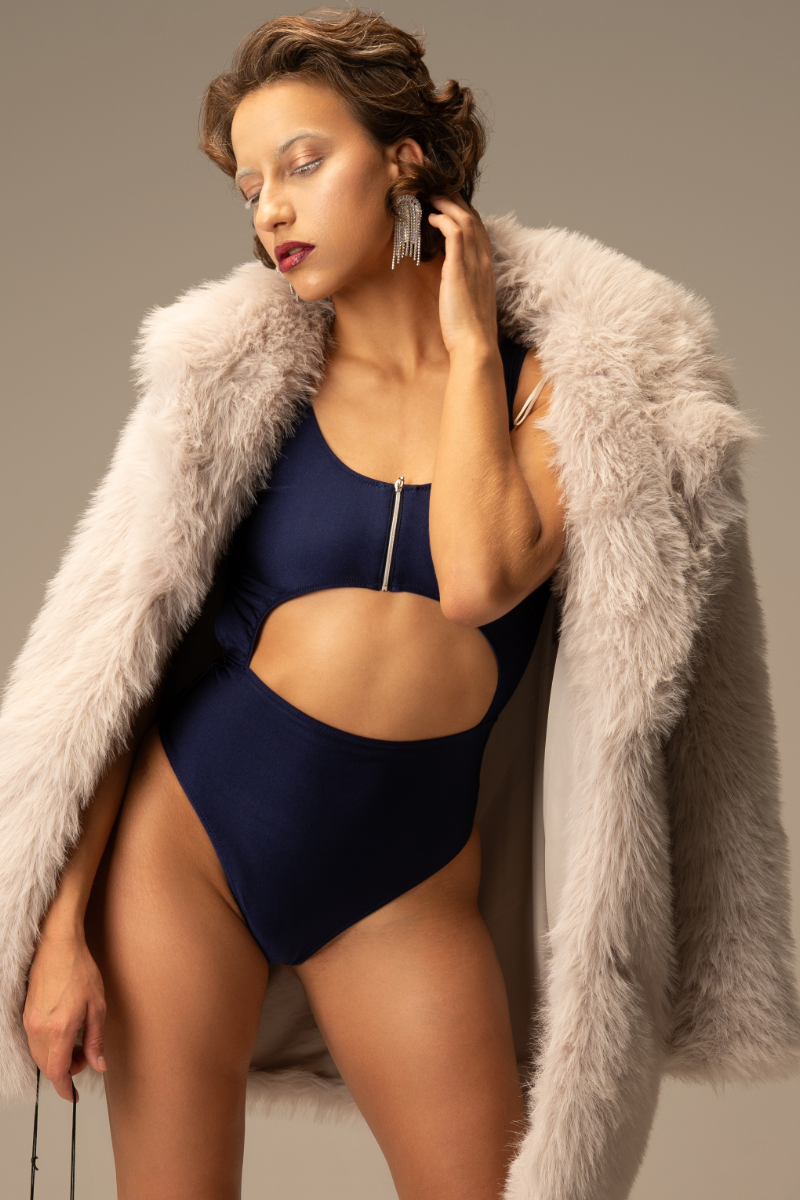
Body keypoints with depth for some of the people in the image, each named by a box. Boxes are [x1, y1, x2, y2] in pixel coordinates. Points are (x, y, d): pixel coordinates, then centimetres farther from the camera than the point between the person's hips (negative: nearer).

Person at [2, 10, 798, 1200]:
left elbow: (478, 577, -21)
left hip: (405, 877, 0)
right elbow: (130, 646, -2)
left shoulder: (550, 379, -2)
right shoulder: (247, 381, 0)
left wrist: (469, 346, -9)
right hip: (185, 829, 1)